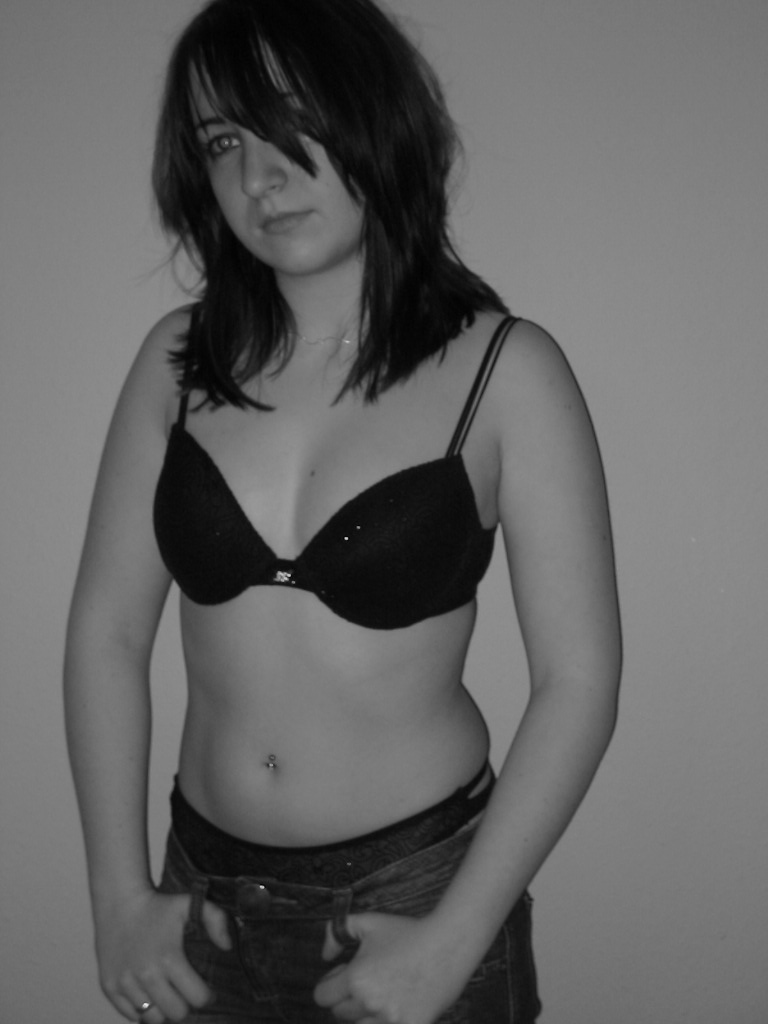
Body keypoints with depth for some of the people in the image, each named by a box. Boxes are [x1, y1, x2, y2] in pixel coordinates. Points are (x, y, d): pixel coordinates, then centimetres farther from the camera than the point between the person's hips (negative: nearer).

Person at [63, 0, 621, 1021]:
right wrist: (120, 896, -3)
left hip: (417, 884, -2)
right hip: (207, 887, 3)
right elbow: (107, 629, -1)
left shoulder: (505, 370, -11)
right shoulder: (179, 360, -3)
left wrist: (454, 940, -13)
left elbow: (579, 679, -11)